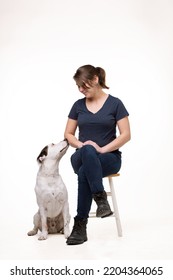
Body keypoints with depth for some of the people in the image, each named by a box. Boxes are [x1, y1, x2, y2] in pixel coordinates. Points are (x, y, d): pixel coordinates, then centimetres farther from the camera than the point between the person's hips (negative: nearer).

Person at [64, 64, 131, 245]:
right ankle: (101, 199, -40)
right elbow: (68, 134, 12)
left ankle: (80, 225, -32)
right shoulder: (78, 105, 9)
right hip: (81, 157, 2)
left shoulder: (115, 103, -2)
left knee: (84, 173, -39)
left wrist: (102, 149, -19)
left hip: (109, 157, -2)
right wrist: (82, 145, -10)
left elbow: (126, 135, -7)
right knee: (87, 151, -39)